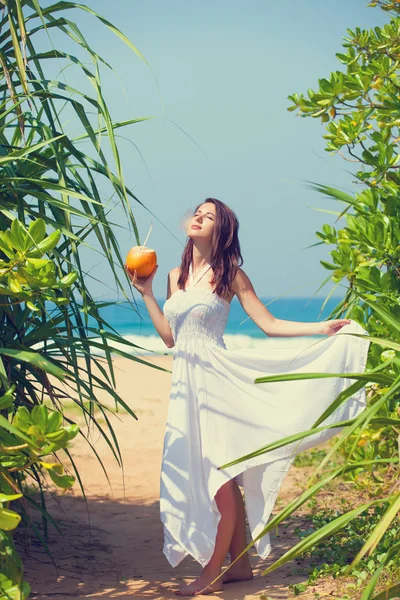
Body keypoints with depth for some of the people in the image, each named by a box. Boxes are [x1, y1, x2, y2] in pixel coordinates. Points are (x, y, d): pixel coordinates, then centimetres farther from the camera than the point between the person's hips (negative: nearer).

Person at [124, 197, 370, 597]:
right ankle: (240, 563, 15)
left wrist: (324, 328, -12)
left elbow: (270, 325, -3)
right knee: (212, 475, 7)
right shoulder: (176, 276, 13)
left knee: (221, 474, -5)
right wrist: (146, 293, 15)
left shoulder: (230, 275, -1)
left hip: (215, 379, -6)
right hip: (185, 383, 6)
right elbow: (170, 337, 15)